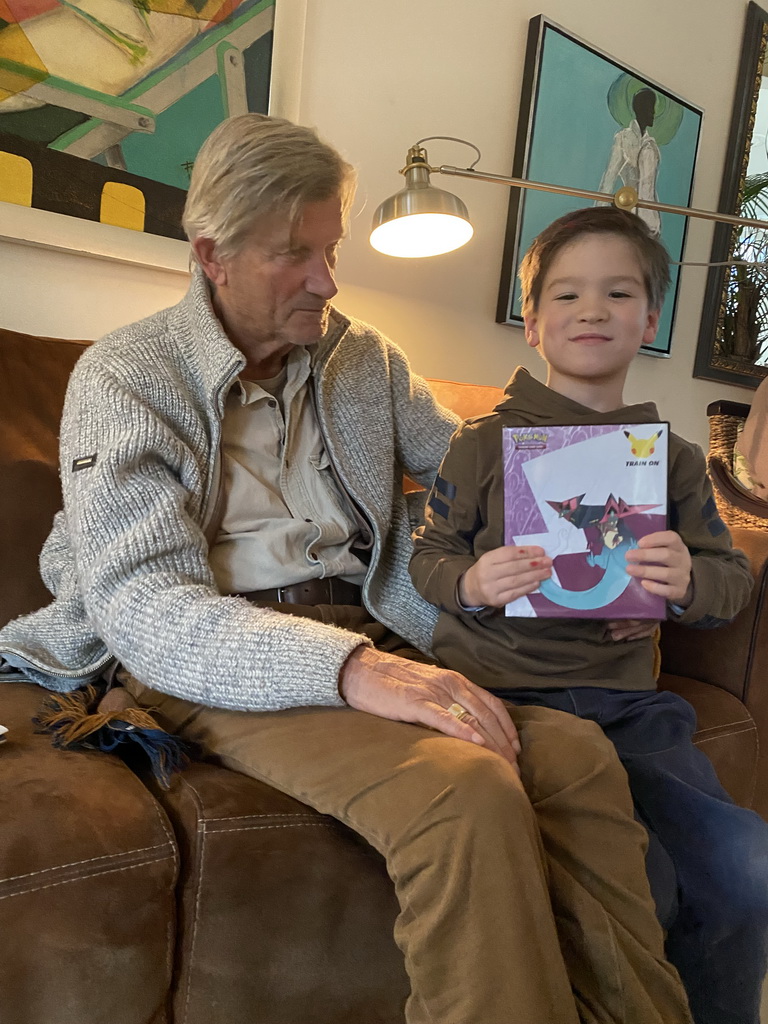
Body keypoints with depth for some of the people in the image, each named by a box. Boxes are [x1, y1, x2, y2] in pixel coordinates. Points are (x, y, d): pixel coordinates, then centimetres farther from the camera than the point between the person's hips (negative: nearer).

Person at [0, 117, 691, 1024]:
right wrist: (346, 666, -29)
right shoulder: (125, 378, -2)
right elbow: (141, 607, -15)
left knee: (579, 755, -21)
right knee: (468, 789, -30)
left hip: (366, 637, 5)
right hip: (220, 667, -4)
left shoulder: (365, 359, 14)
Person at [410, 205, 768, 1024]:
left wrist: (689, 581, -12)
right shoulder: (484, 442, 2)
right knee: (637, 882, -20)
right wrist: (470, 583, -18)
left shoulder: (675, 457, 11)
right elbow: (427, 557, 4)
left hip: (625, 698, 4)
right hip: (502, 687, -3)